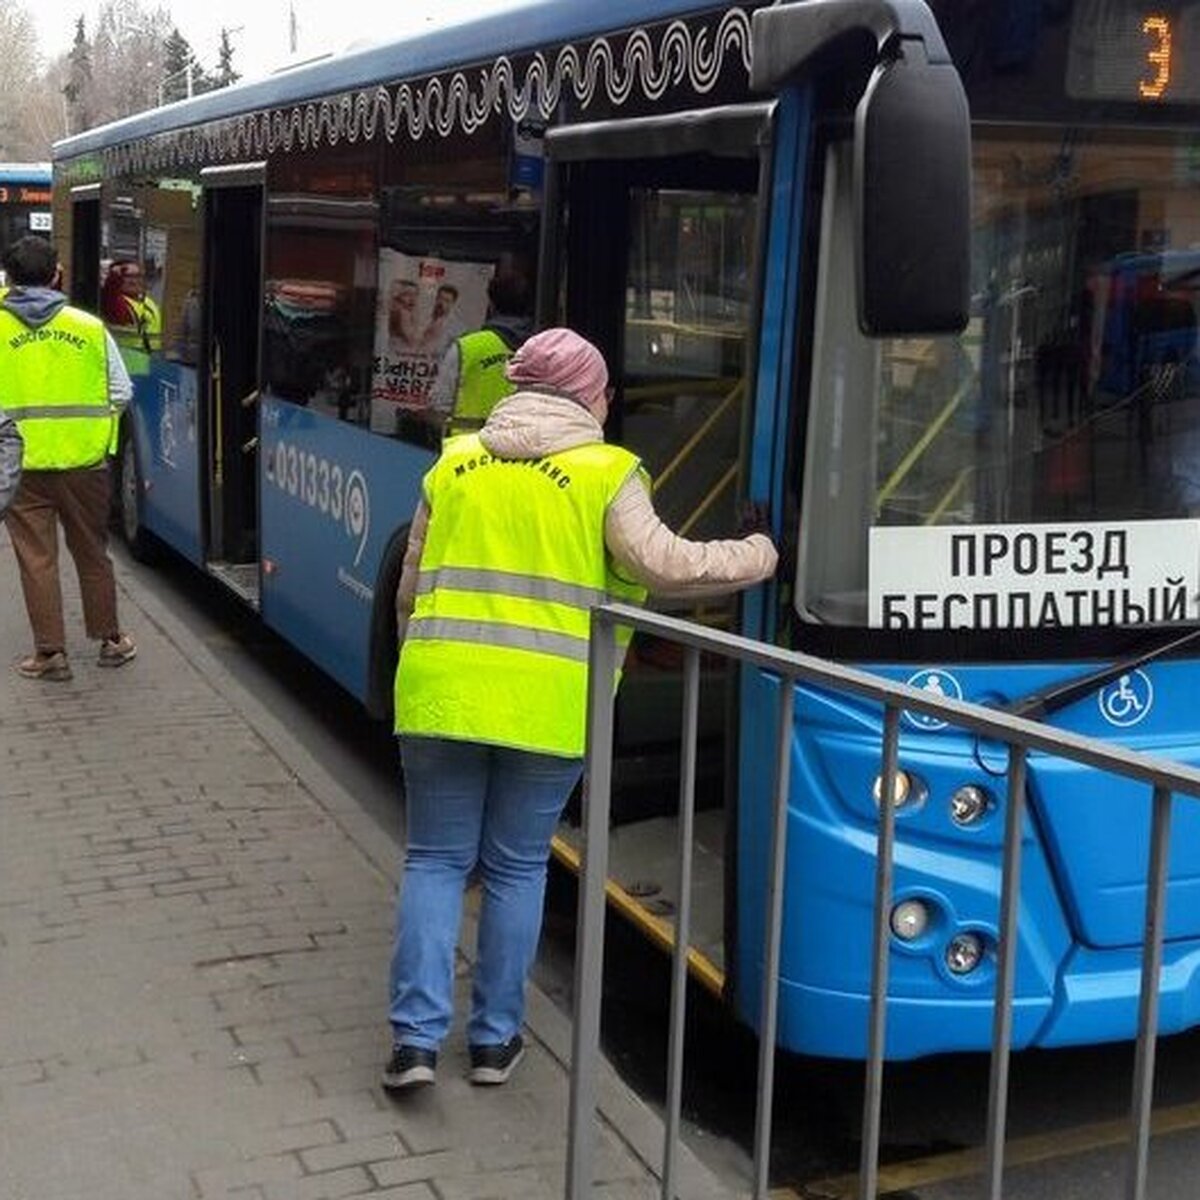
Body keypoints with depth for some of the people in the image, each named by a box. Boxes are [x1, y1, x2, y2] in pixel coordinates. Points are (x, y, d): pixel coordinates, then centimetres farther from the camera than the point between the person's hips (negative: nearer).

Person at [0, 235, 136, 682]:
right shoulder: (90, 327, -2)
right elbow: (121, 393, 3)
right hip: (84, 459, 2)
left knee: (36, 558, 7)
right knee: (92, 552, 15)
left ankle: (50, 652, 10)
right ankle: (110, 640, 25)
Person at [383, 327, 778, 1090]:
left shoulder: (455, 465, 12)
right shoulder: (606, 474, 0)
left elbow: (411, 589, 16)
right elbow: (665, 568, -8)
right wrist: (757, 557, 7)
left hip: (441, 694, 2)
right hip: (545, 705, -2)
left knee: (436, 860, 12)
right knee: (518, 867, 12)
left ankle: (416, 1037, 5)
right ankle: (495, 1039, 20)